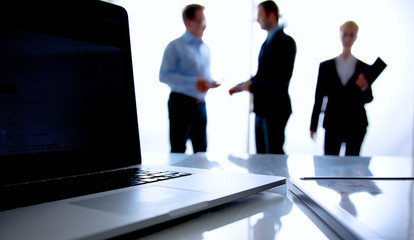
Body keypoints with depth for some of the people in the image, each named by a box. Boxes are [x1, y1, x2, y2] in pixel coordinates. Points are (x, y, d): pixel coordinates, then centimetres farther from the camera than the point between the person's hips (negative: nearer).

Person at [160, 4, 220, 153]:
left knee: (201, 149, 13)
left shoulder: (205, 49, 16)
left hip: (200, 104, 7)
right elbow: (164, 75, -15)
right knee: (178, 150, -1)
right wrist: (193, 82, -24)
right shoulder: (175, 46, -6)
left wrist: (210, 83, 1)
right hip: (181, 102, -6)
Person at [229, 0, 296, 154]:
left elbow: (282, 78, -19)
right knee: (261, 153, 14)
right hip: (262, 108, 9)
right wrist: (241, 86, 10)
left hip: (275, 108, -9)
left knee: (273, 153, -4)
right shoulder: (267, 42, 17)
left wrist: (253, 86, -18)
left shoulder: (285, 41, -10)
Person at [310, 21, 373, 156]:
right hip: (332, 124, 0)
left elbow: (368, 98, 7)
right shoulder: (326, 66, 5)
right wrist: (313, 126, 4)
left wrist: (364, 88, -16)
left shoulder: (363, 68, 5)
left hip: (356, 125, 0)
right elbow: (318, 98, 6)